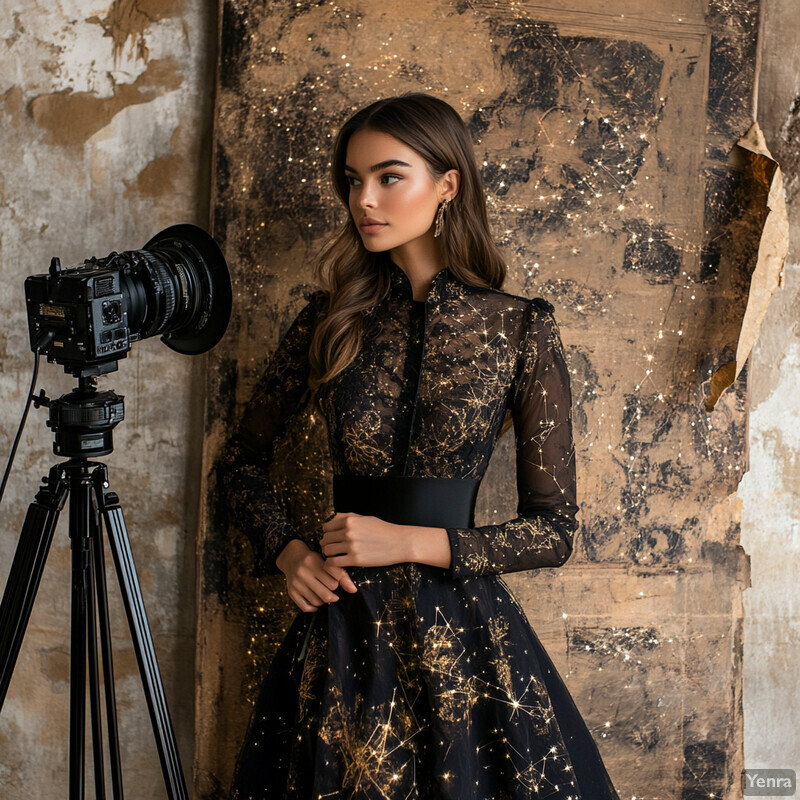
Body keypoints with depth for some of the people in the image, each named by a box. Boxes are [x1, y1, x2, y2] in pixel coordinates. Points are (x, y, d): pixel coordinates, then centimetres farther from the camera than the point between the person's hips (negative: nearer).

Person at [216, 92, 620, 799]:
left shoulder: (520, 328, -5)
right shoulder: (330, 320, 2)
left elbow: (554, 529, -5)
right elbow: (244, 457, 14)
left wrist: (411, 542, -14)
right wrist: (288, 550, -3)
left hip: (463, 630, -2)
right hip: (340, 627, 2)